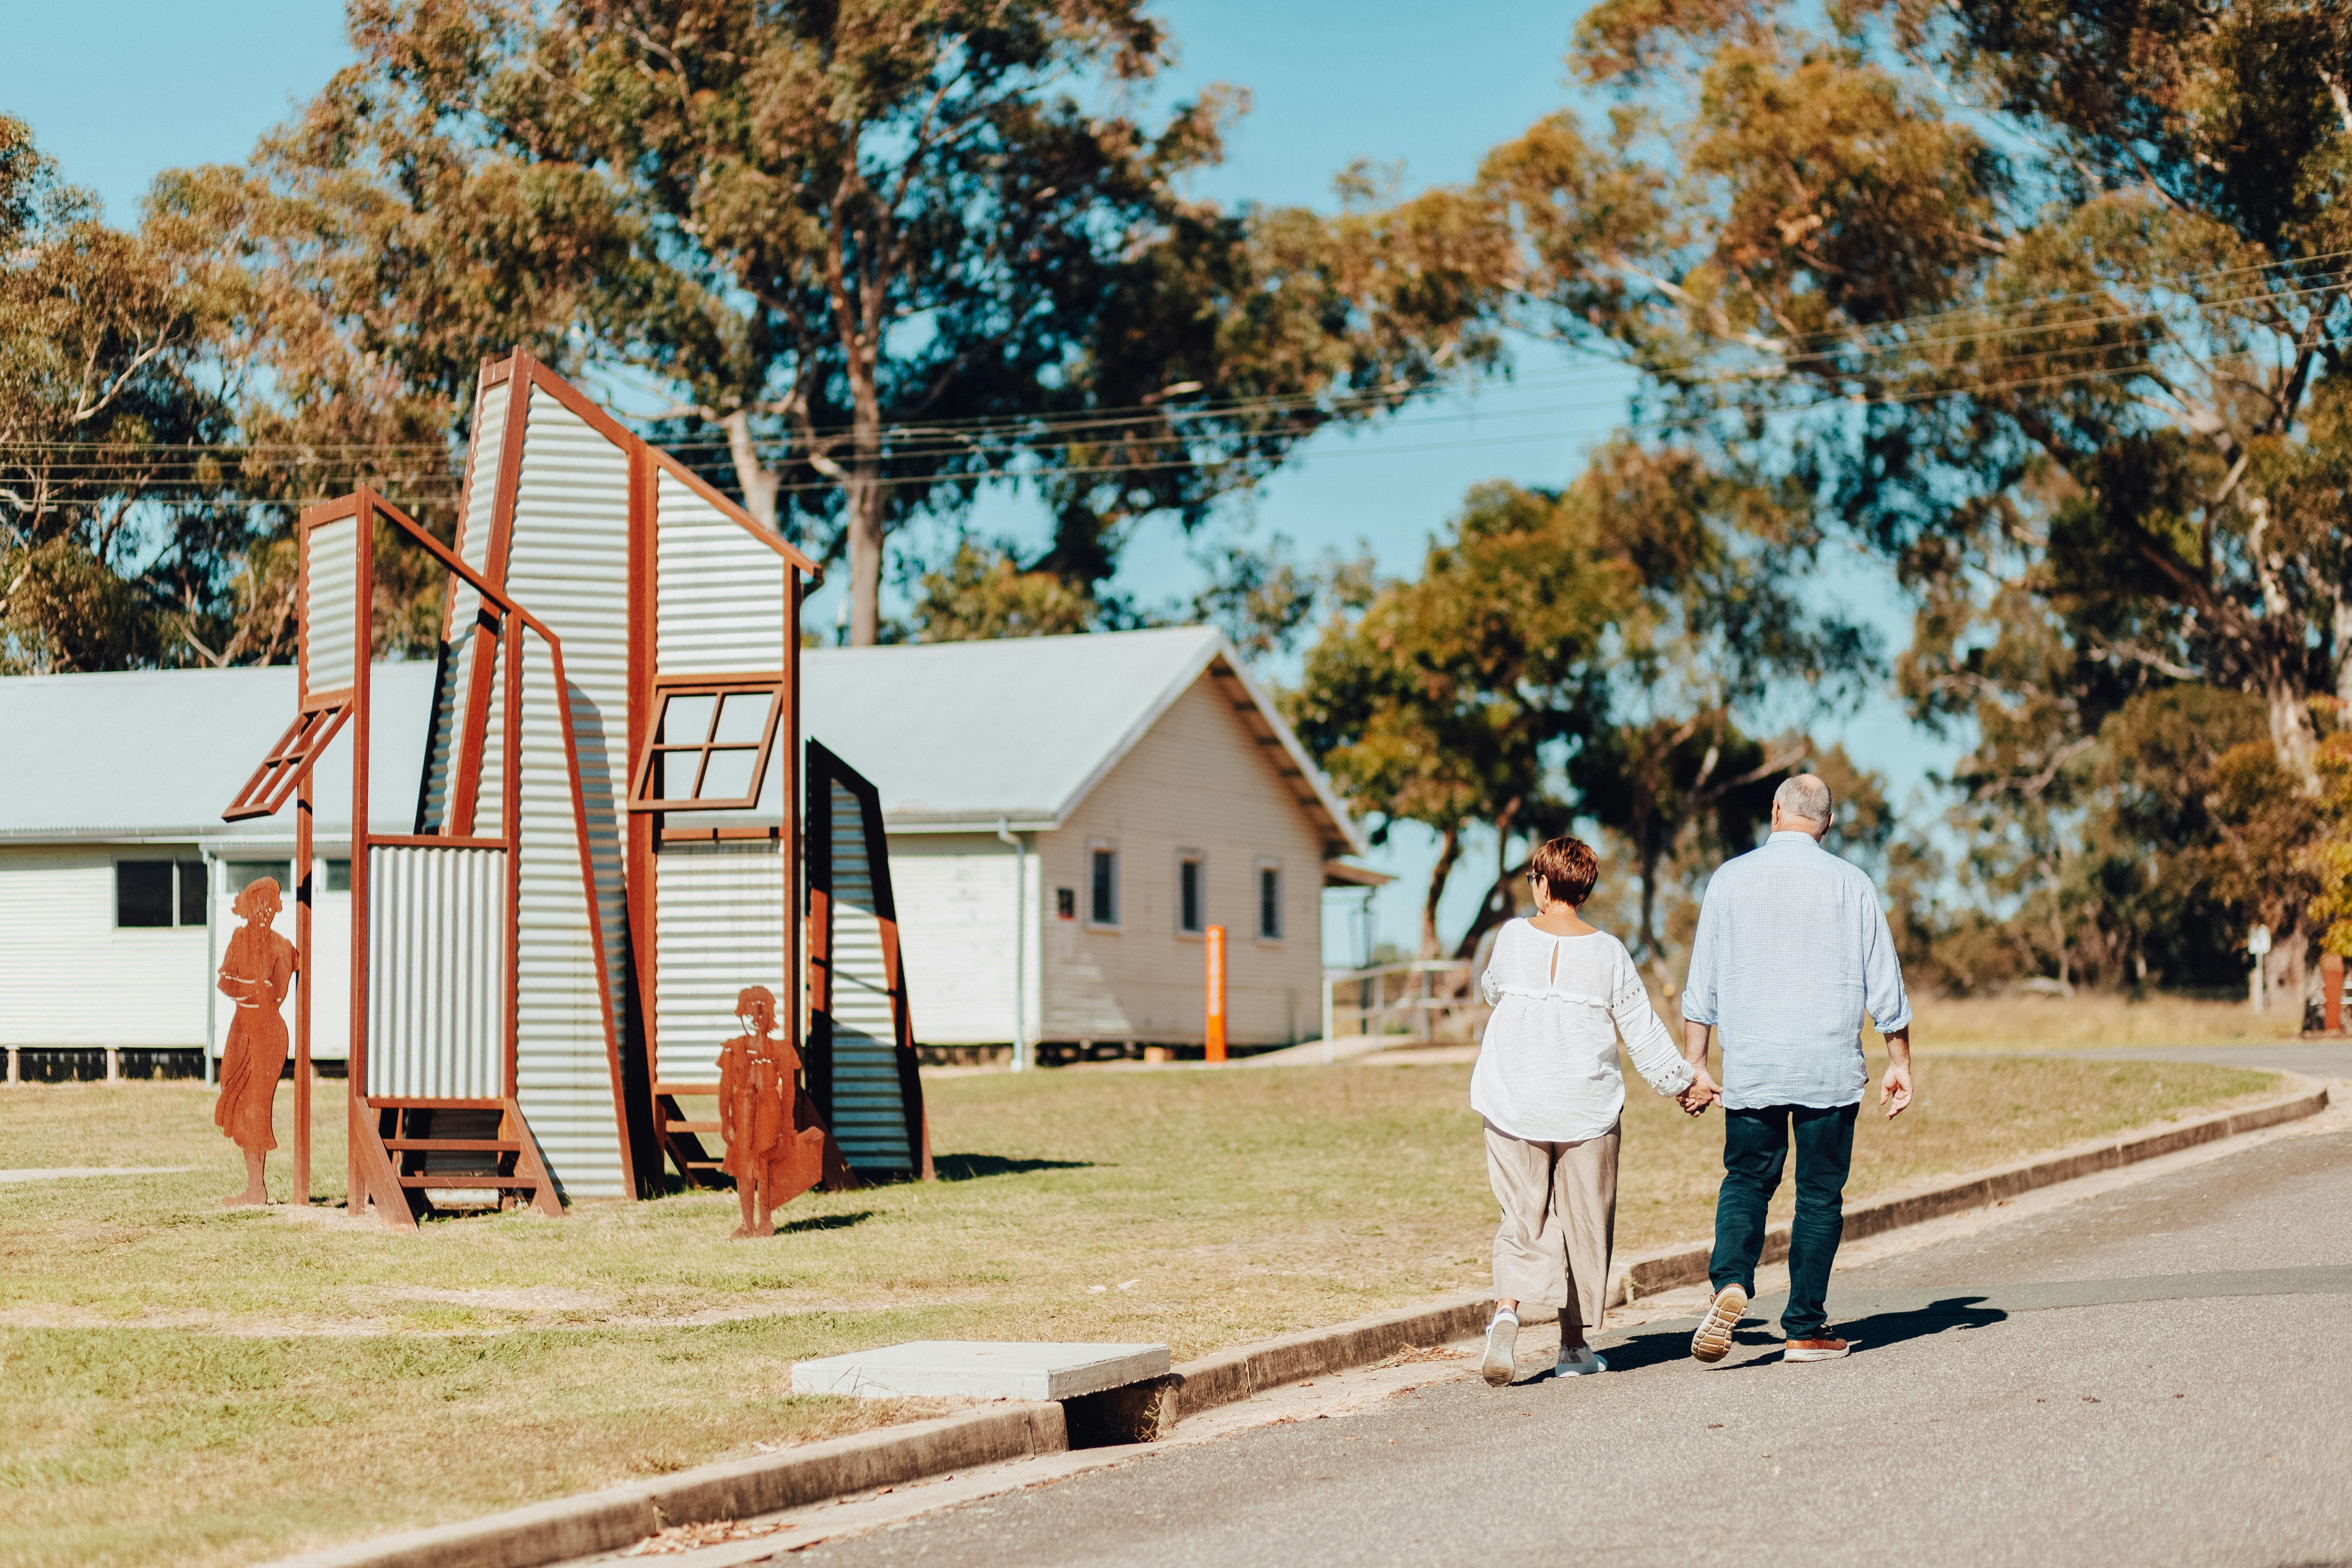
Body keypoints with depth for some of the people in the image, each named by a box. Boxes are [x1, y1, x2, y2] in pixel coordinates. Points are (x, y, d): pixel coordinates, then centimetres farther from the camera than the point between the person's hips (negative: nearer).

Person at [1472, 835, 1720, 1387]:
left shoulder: (1512, 938, -5)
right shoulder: (1607, 953, -6)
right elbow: (1642, 1029, 0)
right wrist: (1682, 1077, 14)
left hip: (1513, 1108, 1)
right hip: (1585, 1109, -1)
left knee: (1522, 1218, 6)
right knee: (1586, 1223, 11)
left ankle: (1507, 1309, -19)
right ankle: (1576, 1344, 16)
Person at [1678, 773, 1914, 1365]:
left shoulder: (1731, 879, 2)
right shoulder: (1850, 884, 0)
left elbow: (1701, 987, 3)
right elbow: (1886, 989, 3)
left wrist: (1694, 1065, 9)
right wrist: (1899, 1063, 12)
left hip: (1750, 1067, 1)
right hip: (1829, 1069, -1)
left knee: (1746, 1180, 13)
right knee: (1820, 1194, 7)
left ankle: (1730, 1282, -13)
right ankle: (1805, 1330, 7)